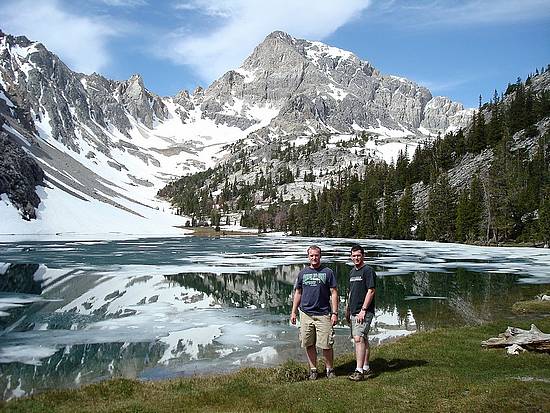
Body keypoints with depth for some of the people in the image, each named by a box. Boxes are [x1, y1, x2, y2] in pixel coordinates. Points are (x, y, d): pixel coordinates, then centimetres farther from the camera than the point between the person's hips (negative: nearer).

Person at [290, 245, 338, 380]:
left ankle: (330, 369, 16)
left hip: (323, 314, -3)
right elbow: (298, 293, 15)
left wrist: (334, 313, -5)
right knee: (309, 344, 7)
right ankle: (313, 370, 21)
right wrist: (293, 312, 10)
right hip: (305, 314, 3)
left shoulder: (328, 272, 3)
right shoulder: (302, 273, 11)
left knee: (326, 345, -2)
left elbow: (334, 293, 1)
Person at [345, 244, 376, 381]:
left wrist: (363, 310, -20)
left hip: (364, 312, -8)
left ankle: (359, 371, -15)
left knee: (358, 338, -15)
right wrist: (347, 309, 21)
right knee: (363, 339, 14)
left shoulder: (368, 271, -10)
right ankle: (366, 367, 22)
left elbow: (371, 291, -16)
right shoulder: (352, 272, 16)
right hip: (354, 312, 8)